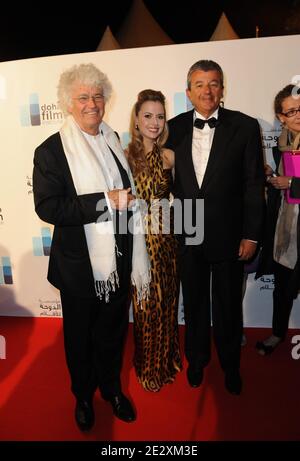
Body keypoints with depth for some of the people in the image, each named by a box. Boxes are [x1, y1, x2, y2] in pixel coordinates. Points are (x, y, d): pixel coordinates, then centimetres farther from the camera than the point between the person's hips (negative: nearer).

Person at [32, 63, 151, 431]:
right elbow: (47, 207, -19)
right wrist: (105, 202, -23)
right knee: (80, 337, 18)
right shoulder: (51, 150, -10)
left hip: (118, 262, 4)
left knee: (113, 331, 21)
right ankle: (83, 396, 45)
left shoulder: (113, 141, 4)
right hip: (79, 265, -4)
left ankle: (111, 387, 47)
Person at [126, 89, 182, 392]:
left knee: (167, 303, 16)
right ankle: (147, 367, 37)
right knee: (146, 306, 12)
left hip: (166, 240, 3)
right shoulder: (125, 156, -6)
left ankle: (166, 360, 42)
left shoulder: (169, 156, 2)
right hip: (140, 241, -2)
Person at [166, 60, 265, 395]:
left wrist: (250, 235, -7)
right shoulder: (174, 128, 2)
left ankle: (230, 365, 41)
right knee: (194, 303, 18)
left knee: (228, 305, 15)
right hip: (187, 235, 2)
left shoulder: (245, 126, -5)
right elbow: (169, 179, 4)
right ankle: (197, 359, 43)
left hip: (228, 235, -1)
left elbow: (254, 185, -5)